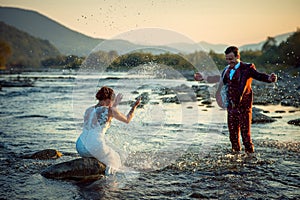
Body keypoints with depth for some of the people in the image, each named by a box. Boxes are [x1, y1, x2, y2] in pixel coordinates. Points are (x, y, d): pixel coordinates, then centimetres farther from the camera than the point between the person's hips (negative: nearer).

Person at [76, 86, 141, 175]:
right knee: (114, 161, 24)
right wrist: (135, 106, 27)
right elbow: (127, 120, 15)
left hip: (80, 147, 6)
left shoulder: (88, 110, 17)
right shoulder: (110, 110, -1)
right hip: (96, 147, -6)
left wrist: (114, 106, 40)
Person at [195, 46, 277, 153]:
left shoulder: (247, 68, -8)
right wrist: (203, 78, 30)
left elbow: (258, 75, -22)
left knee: (245, 132, -5)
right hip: (231, 106, 6)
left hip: (243, 106, -6)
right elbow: (219, 79, 26)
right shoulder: (227, 70, 11)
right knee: (233, 133, 12)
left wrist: (269, 78, -43)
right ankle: (235, 151, 25)